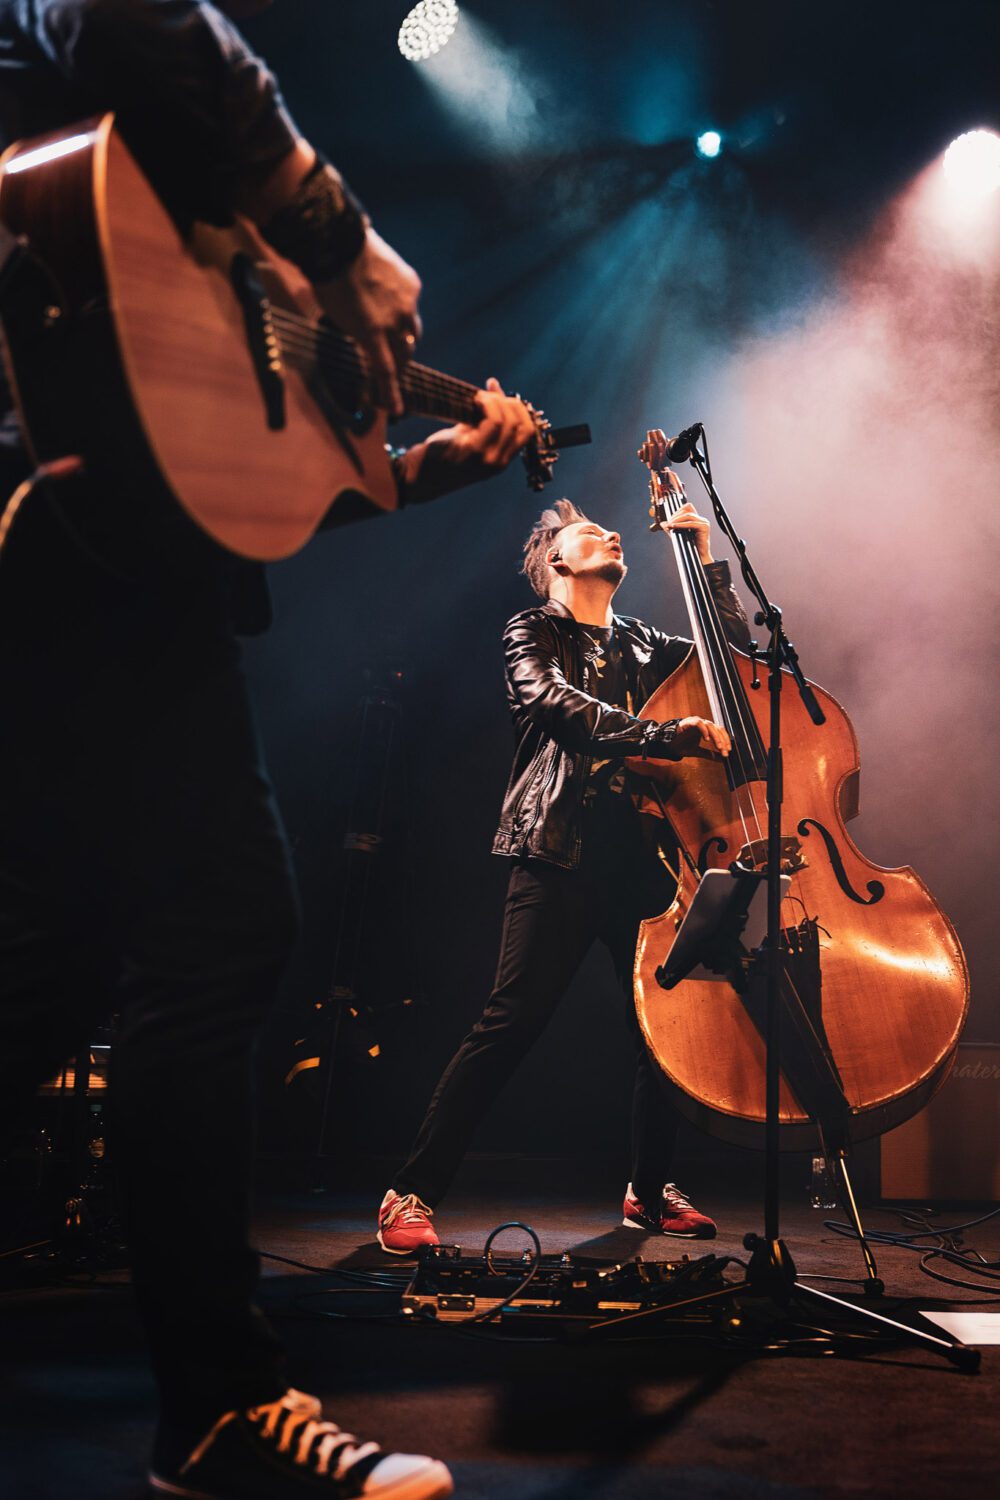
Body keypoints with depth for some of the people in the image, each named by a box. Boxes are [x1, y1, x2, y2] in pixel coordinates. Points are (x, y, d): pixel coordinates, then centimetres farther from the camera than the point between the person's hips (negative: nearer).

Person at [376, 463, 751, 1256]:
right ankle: (414, 1192, -5)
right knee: (513, 1019, -12)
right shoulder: (533, 634, 6)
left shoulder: (641, 645, 24)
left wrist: (707, 556, 17)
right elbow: (555, 702, -13)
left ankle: (651, 1189, 22)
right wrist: (666, 734, -26)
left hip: (643, 851, 6)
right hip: (562, 851, -5)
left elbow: (731, 653, 23)